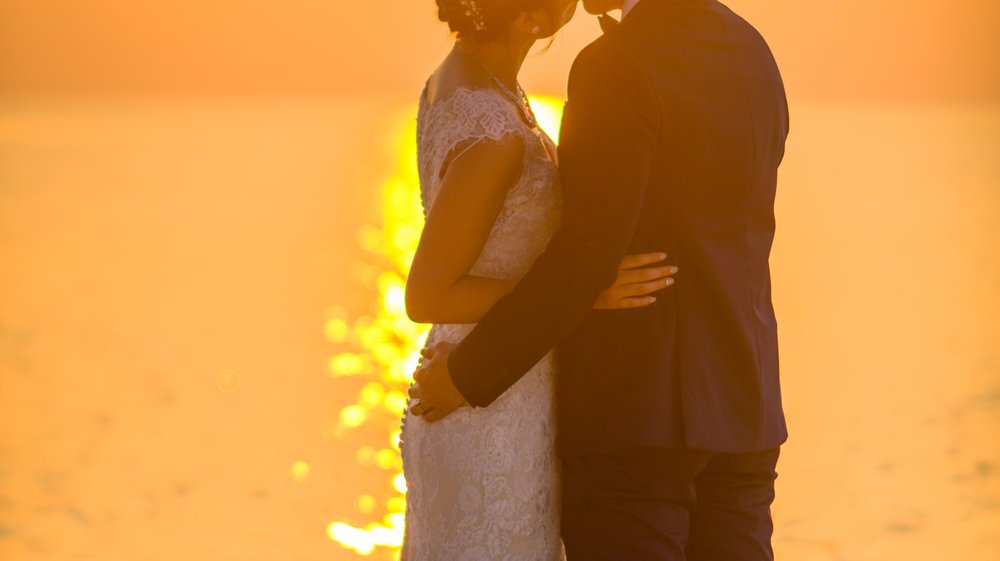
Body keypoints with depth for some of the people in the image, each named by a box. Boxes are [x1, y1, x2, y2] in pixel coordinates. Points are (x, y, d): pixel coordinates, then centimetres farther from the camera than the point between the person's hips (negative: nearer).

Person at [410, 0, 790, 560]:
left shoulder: (618, 68, -16)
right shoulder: (754, 56, 10)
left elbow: (585, 256, -19)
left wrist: (469, 372, -10)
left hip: (632, 411, -8)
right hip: (741, 405, 8)